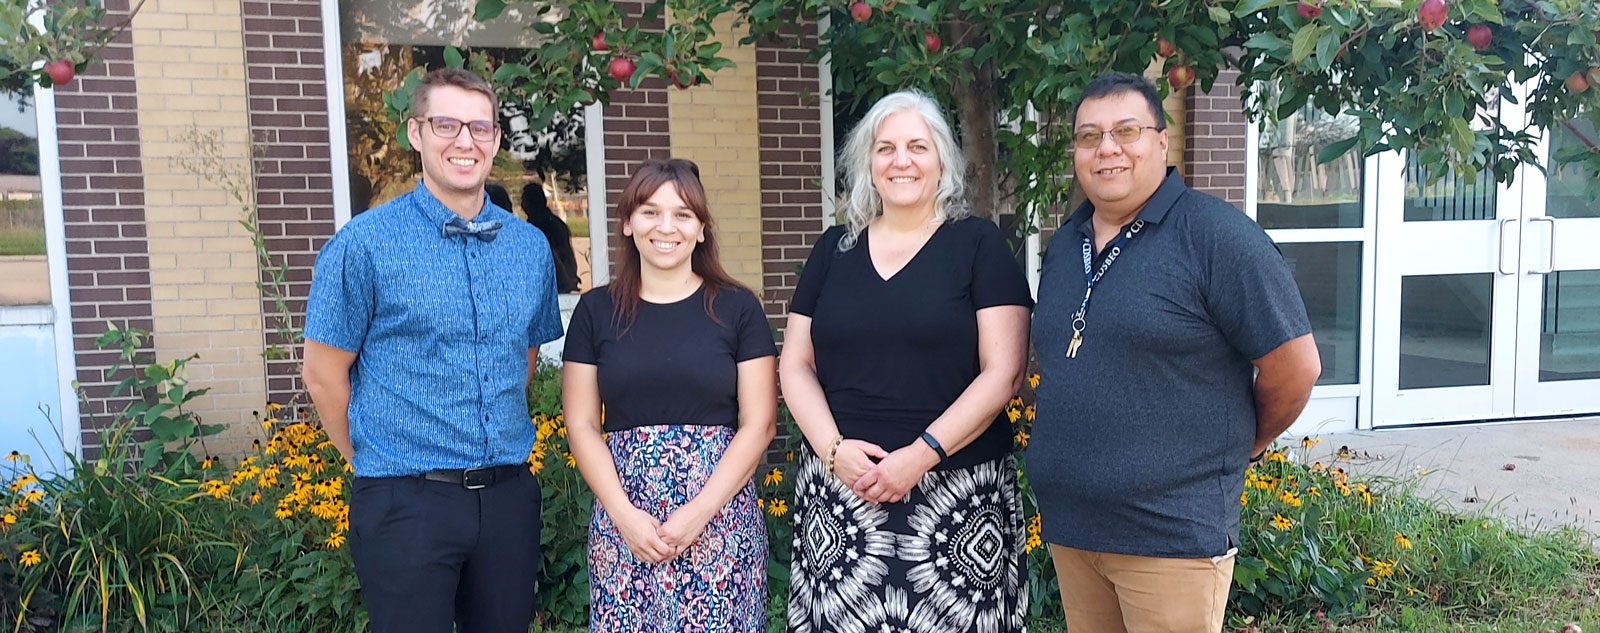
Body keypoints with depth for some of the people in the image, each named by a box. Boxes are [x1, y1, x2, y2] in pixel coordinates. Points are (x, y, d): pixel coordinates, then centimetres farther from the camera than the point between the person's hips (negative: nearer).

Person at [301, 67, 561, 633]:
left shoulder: (530, 246, 5)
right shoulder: (364, 245, -8)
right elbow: (324, 375, -3)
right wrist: (376, 463, 4)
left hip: (508, 495, 4)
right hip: (406, 502, -4)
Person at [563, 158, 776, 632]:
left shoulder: (737, 307, 1)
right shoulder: (596, 309, 5)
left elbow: (758, 423, -1)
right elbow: (581, 425, 4)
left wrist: (699, 511, -10)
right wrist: (625, 515, -8)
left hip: (721, 518, -1)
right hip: (623, 523, 1)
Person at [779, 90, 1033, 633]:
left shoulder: (979, 244, 1)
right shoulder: (834, 249, 10)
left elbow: (1003, 372, -6)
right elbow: (795, 366, 9)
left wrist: (922, 455, -15)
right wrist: (833, 448, -7)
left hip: (958, 494, -2)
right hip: (839, 490, 3)